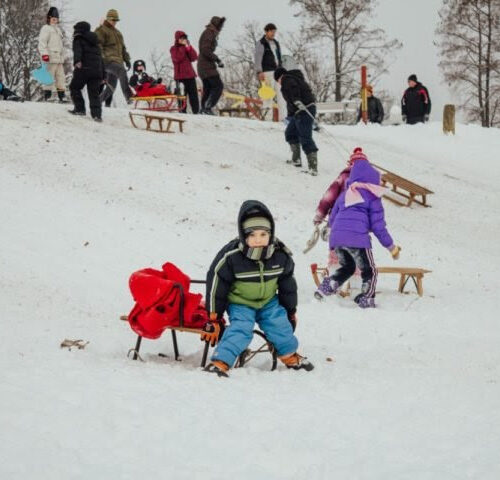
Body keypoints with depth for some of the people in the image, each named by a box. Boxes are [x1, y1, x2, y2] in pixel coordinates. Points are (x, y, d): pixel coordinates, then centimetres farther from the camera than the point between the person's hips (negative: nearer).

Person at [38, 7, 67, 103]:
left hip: (59, 58, 8)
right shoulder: (46, 28, -3)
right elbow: (42, 42, -12)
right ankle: (47, 96, -7)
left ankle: (62, 96, 10)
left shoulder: (58, 29, 23)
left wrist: (62, 58, 30)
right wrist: (44, 54, -24)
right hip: (51, 58, -8)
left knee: (61, 77, 7)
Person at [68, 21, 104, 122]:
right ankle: (97, 114, -9)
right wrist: (102, 75, 28)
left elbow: (77, 50, -17)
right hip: (97, 70, 6)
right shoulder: (95, 42, 25)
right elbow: (100, 58, 26)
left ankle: (80, 109, 7)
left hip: (84, 69, -6)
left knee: (74, 87, 13)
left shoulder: (78, 39, 5)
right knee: (94, 93, 4)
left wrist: (77, 61, -36)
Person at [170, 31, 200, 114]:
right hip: (180, 75, -4)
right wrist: (183, 47, -11)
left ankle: (196, 112, -1)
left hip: (190, 74, 4)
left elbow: (194, 58, 1)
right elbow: (177, 58, -15)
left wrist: (188, 47, -7)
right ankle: (182, 112, -4)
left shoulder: (188, 47, 16)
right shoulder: (174, 49, 3)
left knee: (194, 94, -1)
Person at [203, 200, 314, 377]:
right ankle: (220, 363, -26)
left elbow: (287, 284, 3)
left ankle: (290, 357, 26)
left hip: (268, 301, 4)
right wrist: (214, 317, -11)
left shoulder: (281, 255, -14)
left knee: (280, 326, -1)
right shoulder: (231, 256, -26)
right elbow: (216, 284, -15)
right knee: (240, 329, -23)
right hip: (239, 303, -4)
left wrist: (290, 311, 11)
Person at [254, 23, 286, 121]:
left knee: (281, 94, 1)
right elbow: (257, 58, -7)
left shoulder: (276, 43, 20)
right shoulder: (261, 43, -2)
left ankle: (283, 116, 0)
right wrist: (259, 72, -16)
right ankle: (268, 116, -8)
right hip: (267, 72, -7)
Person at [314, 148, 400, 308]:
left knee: (347, 268, 25)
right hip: (357, 238, -5)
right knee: (369, 272, 10)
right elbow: (378, 225, 4)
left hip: (336, 236, 5)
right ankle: (366, 302, -1)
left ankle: (327, 286, 3)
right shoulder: (372, 197, 7)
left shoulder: (345, 194, 24)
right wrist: (391, 247, 13)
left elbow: (332, 219, 26)